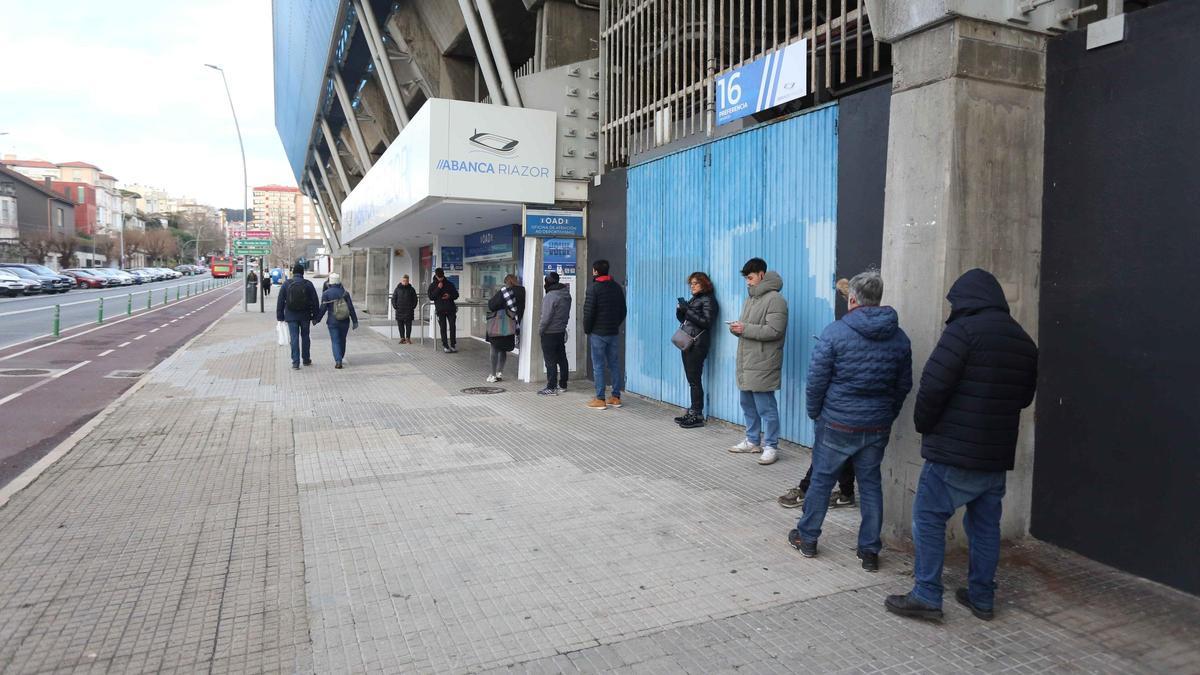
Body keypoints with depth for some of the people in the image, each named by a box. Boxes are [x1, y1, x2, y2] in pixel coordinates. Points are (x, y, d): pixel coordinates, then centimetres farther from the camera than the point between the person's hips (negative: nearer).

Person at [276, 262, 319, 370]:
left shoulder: (286, 284, -2)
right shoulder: (308, 284, -3)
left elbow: (280, 301, -1)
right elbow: (315, 301, -2)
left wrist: (280, 316, 5)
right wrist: (314, 315, 6)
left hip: (291, 316, -1)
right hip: (305, 315, 1)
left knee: (294, 338, 1)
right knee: (305, 337, 15)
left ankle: (295, 362, -3)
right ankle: (306, 360, 24)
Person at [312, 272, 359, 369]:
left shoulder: (326, 293, -7)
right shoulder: (345, 292, -1)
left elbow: (323, 309, -8)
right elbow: (351, 308, -3)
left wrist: (316, 319, 5)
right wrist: (355, 321, 2)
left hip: (333, 322, -2)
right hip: (345, 322, 2)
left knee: (335, 342, 0)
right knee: (342, 340, 18)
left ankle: (338, 361, -15)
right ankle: (339, 358, 30)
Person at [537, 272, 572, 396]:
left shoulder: (550, 296, -20)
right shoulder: (566, 295, 6)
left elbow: (546, 317, -20)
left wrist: (540, 330, -8)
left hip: (549, 333, -8)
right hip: (561, 331, 8)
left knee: (550, 361, -4)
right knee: (562, 359, 14)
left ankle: (551, 388, -2)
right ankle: (562, 385, 22)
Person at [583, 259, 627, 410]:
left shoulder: (594, 288, -11)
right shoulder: (617, 287, 9)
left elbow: (589, 312, -14)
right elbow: (623, 310, 13)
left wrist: (587, 329, -1)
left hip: (598, 333, -6)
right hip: (614, 332, 6)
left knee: (599, 366, -1)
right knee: (614, 364, 10)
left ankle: (600, 400, 0)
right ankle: (616, 397, 13)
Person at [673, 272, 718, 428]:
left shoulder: (708, 300, -6)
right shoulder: (693, 299, 19)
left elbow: (706, 322, -16)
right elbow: (683, 319, 20)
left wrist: (687, 310, -17)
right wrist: (680, 311, -1)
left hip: (697, 345, -8)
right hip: (687, 343, 8)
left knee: (695, 380, -7)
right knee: (691, 380, 10)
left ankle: (697, 416, -3)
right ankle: (692, 412, 15)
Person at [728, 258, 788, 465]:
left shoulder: (775, 299, -12)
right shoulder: (750, 300, 19)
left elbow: (774, 331, -21)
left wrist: (745, 329, -19)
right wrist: (737, 328, 2)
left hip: (762, 364, -9)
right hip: (746, 362, 9)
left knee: (766, 407, -4)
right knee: (748, 405, 16)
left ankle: (771, 447, 4)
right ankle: (752, 441, 28)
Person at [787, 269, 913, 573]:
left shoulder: (835, 332, -12)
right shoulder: (899, 337, 2)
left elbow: (816, 379, -10)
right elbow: (904, 385, 9)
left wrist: (814, 412, 4)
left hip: (837, 424, -3)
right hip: (877, 427, 4)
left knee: (821, 480, 11)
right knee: (871, 484, 14)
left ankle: (807, 537, 25)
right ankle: (870, 551, 19)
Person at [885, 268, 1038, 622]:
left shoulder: (964, 330, -15)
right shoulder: (1023, 340, 11)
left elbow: (933, 384, -20)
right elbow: (1025, 396, 20)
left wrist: (923, 424, -5)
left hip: (953, 449, -7)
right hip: (998, 452, 8)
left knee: (929, 517, 2)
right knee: (986, 524, 15)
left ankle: (926, 596, 4)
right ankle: (982, 598, 24)